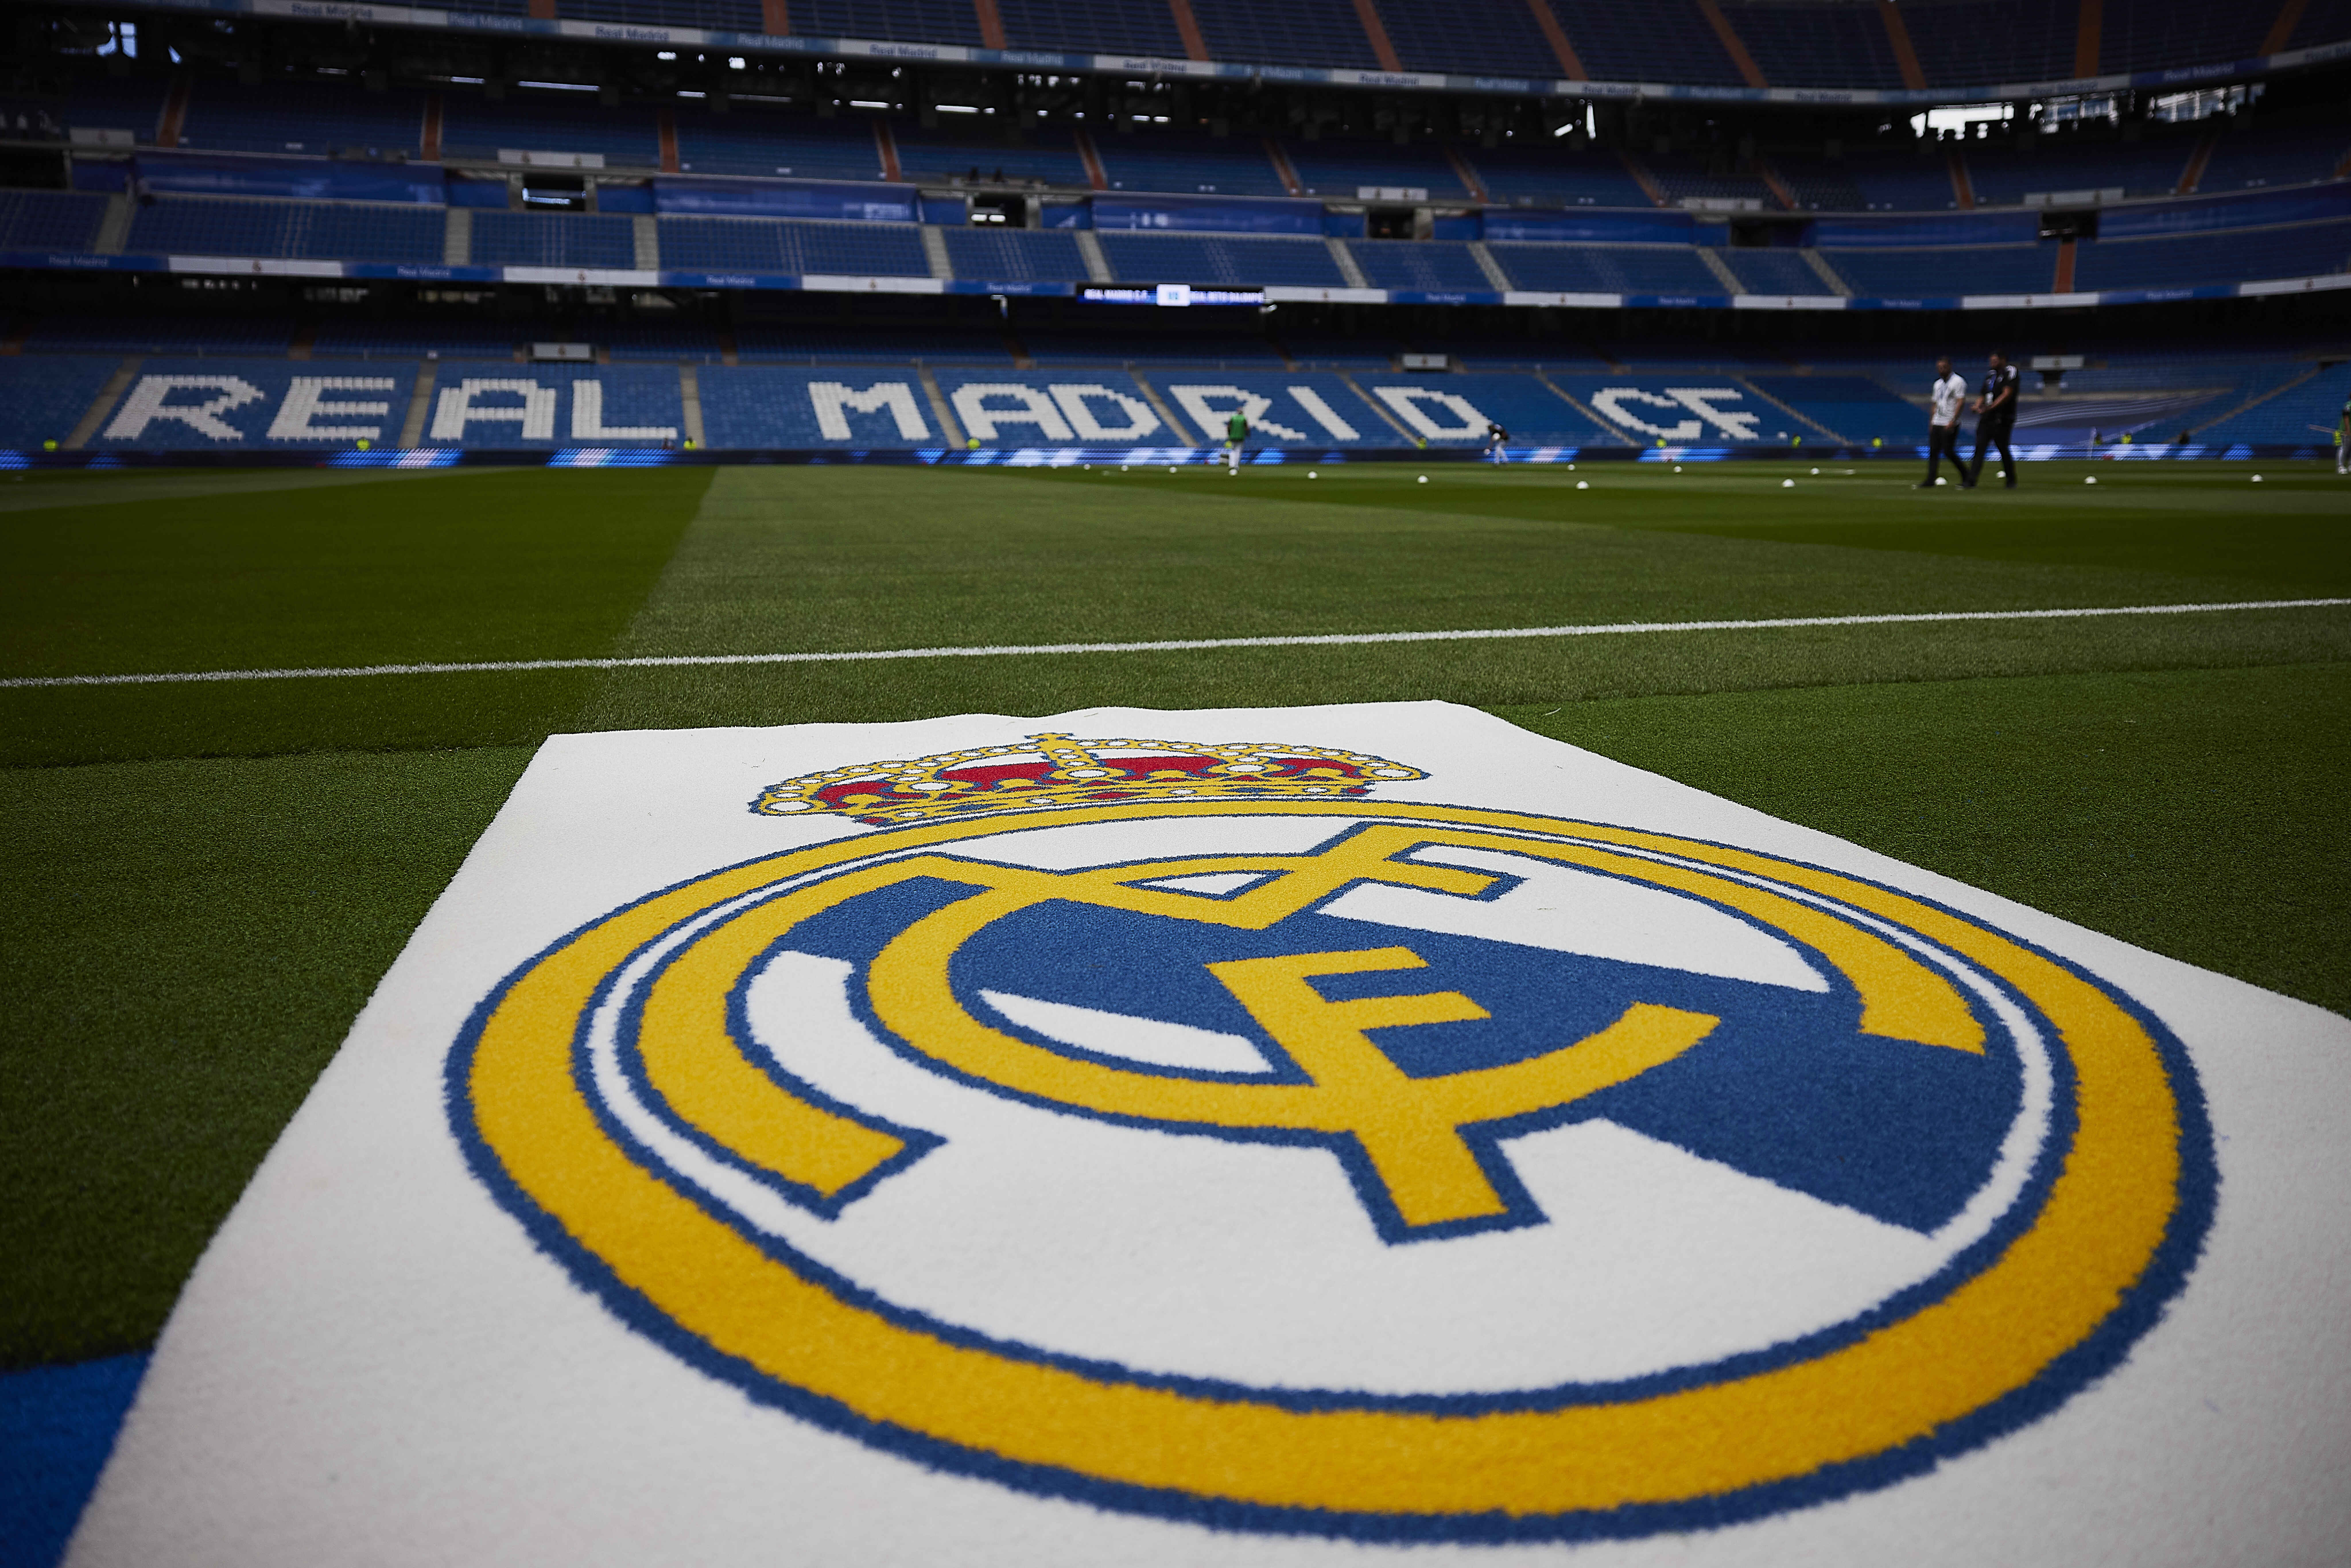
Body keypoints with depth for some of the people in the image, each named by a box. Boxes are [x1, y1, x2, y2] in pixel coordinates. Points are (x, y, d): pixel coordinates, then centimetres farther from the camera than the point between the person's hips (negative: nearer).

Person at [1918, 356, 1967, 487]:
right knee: (1934, 451, 1)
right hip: (1937, 423, 8)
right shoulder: (1938, 384, 17)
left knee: (1948, 451, -9)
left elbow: (1960, 402, -14)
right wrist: (1931, 423, 17)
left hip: (1951, 424, -8)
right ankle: (1931, 480, 1)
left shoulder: (1958, 382, -7)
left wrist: (1953, 421, -22)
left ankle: (1965, 475, 8)